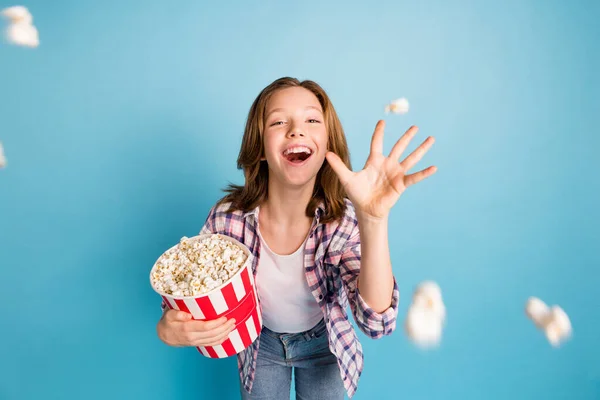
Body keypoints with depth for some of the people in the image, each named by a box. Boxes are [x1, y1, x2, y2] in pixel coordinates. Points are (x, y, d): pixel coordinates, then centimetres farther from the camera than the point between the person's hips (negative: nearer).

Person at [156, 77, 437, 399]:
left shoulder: (344, 220, -27)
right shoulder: (227, 217, -26)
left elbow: (376, 323, -36)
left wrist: (374, 220, -49)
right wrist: (168, 330, -36)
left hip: (323, 344, 0)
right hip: (260, 344, 1)